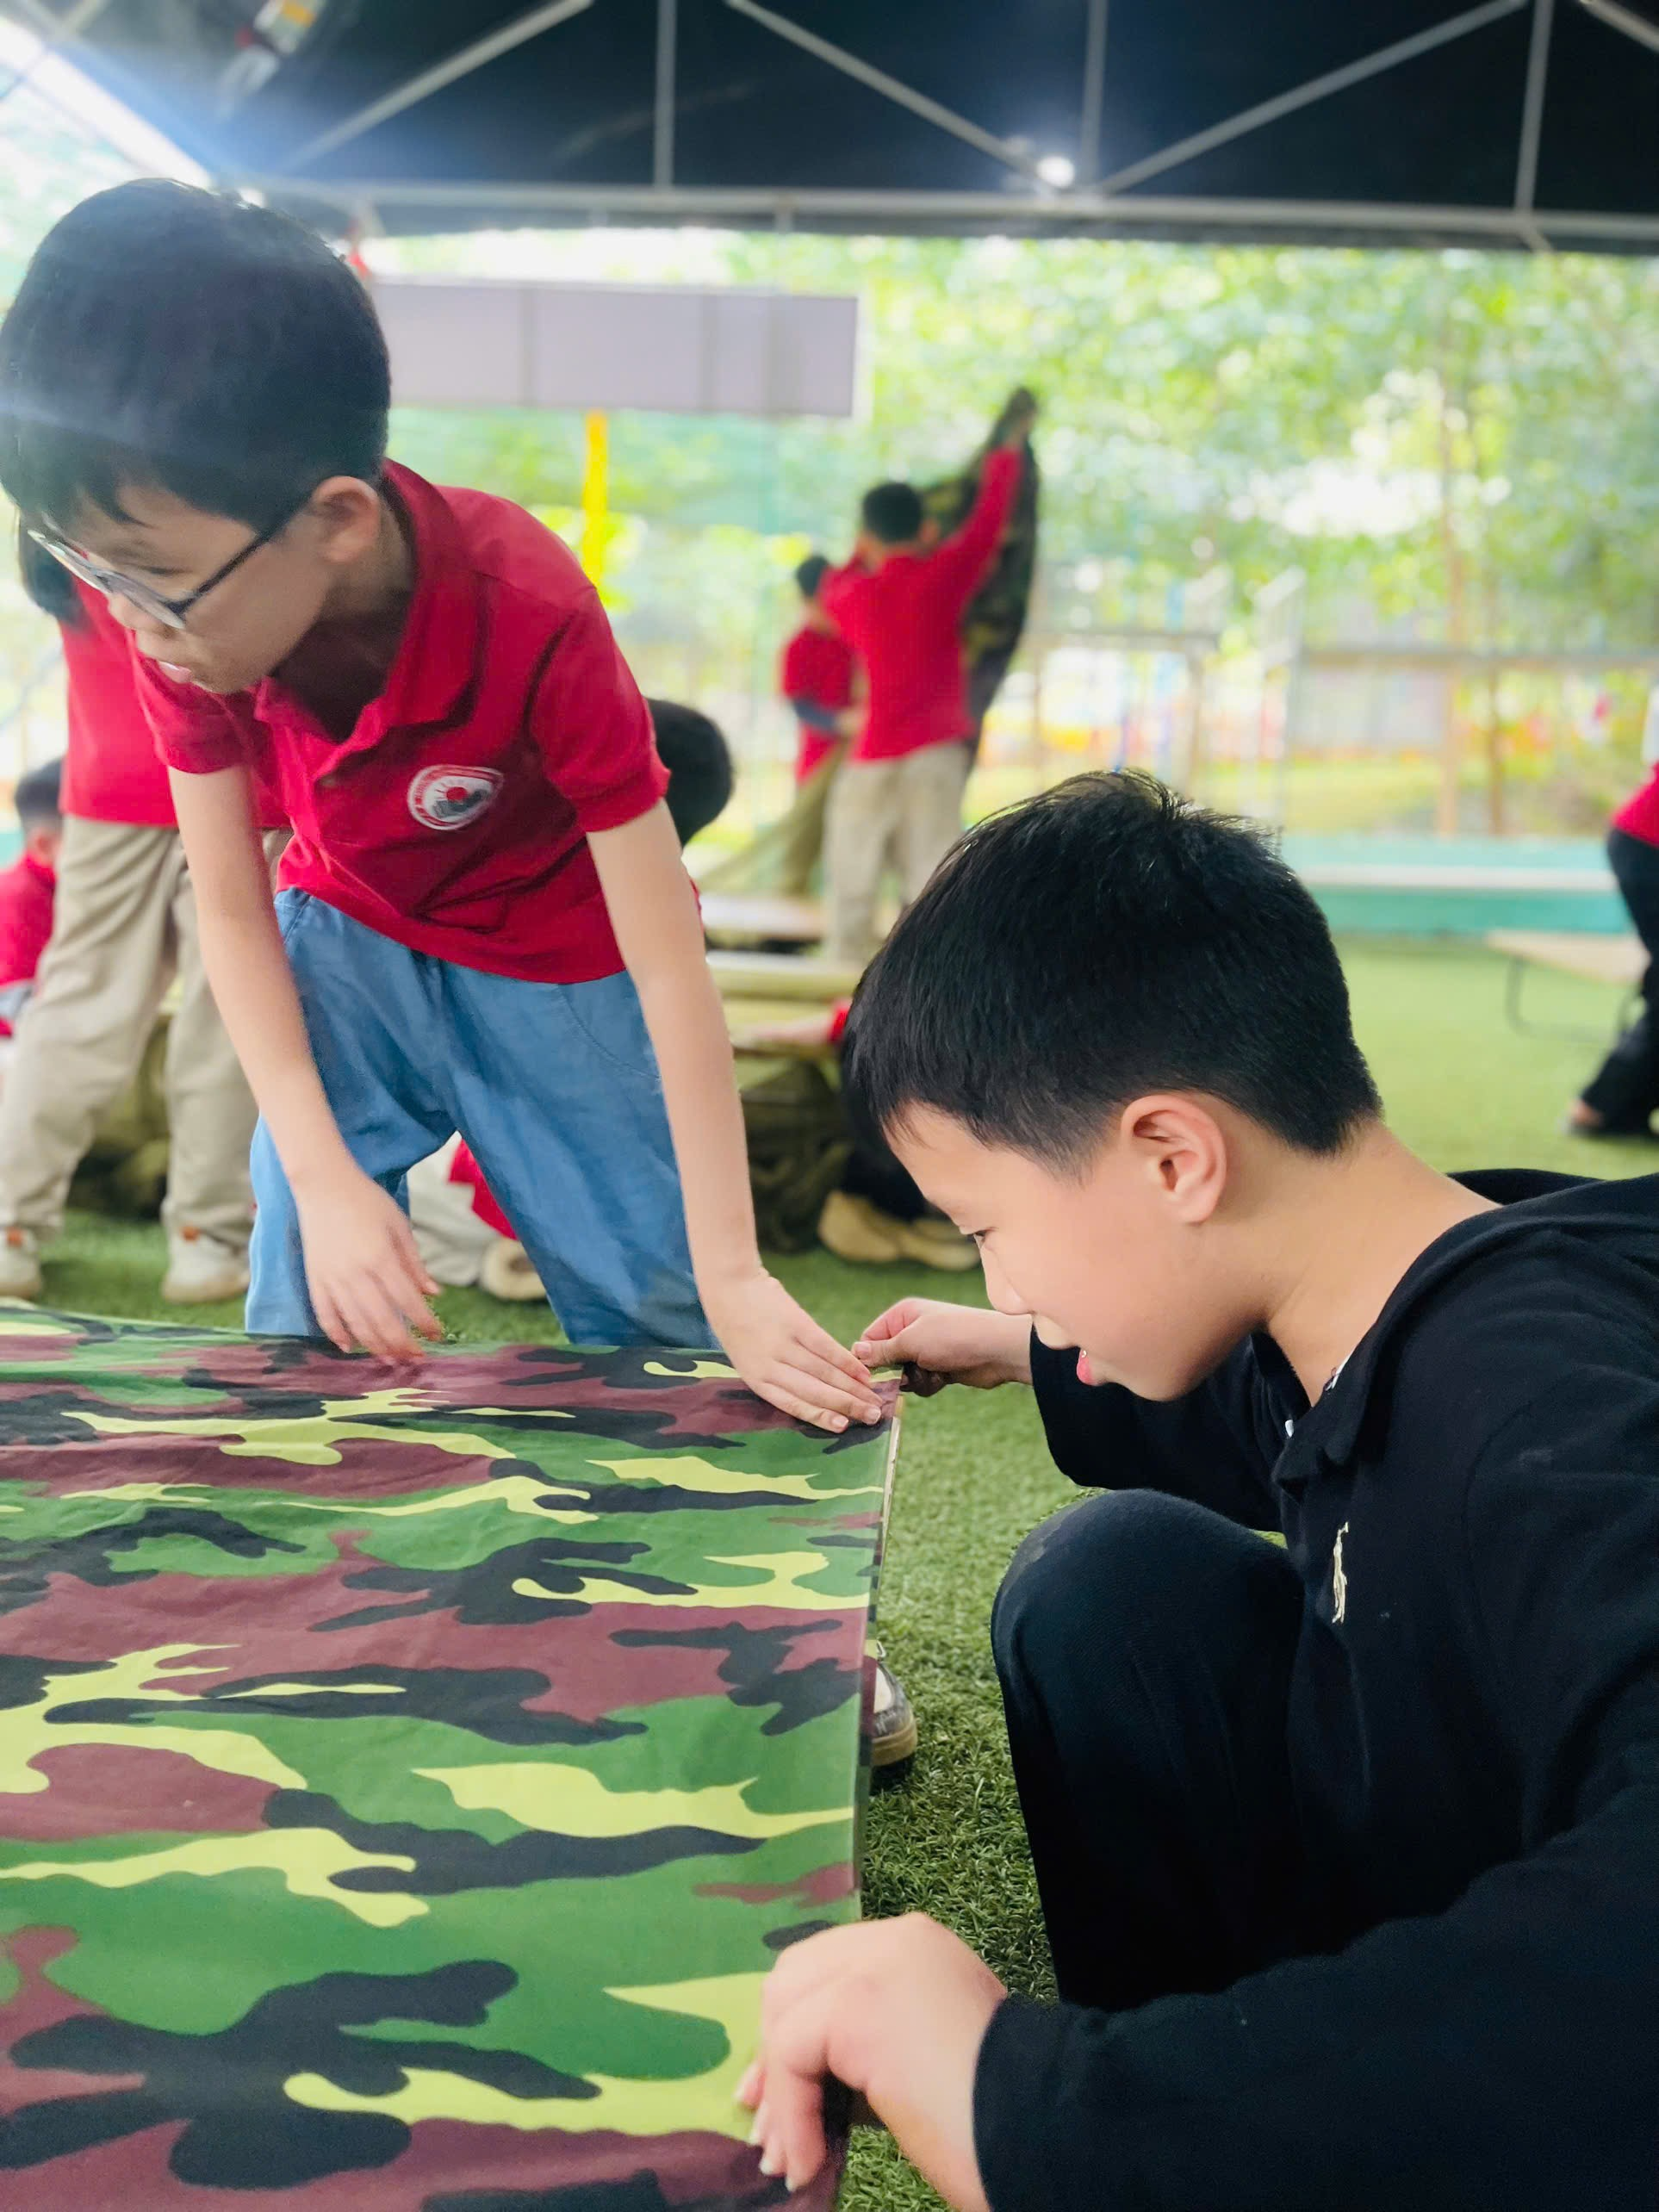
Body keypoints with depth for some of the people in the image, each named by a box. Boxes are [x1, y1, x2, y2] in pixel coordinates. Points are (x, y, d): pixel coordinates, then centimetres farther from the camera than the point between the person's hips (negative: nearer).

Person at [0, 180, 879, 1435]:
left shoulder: (532, 620, -35)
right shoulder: (184, 615, -22)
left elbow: (669, 965, -30)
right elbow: (231, 908, -11)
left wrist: (734, 1281, -29)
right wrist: (323, 1175, -22)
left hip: (559, 968, -2)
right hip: (345, 939, 3)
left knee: (655, 1326, 0)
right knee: (303, 1314, -6)